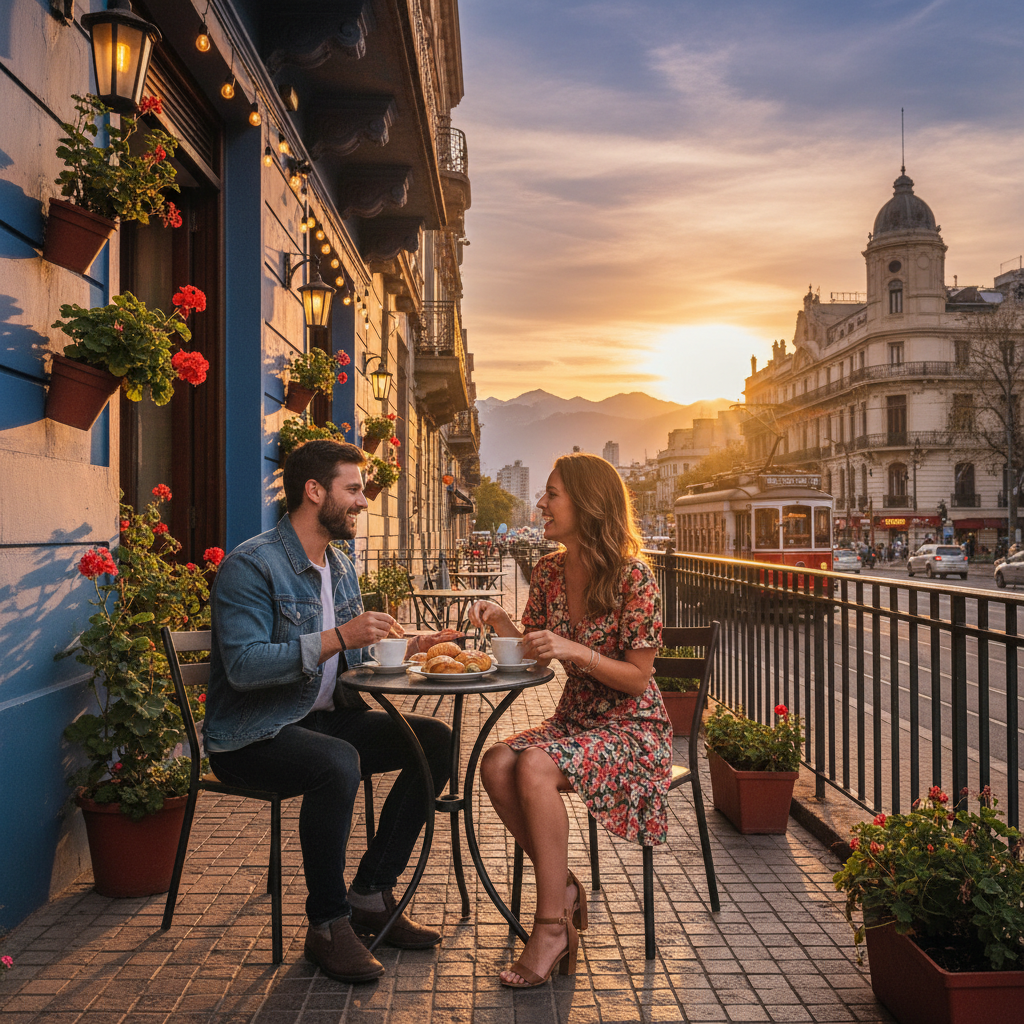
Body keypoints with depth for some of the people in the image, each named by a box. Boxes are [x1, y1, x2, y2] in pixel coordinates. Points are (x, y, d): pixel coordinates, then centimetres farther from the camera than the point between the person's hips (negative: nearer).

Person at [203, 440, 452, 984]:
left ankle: (369, 893, 2)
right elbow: (243, 665, -27)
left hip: (323, 717, 9)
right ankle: (327, 924, -16)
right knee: (337, 761, -37)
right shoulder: (251, 565, -16)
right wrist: (336, 639, -32)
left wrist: (405, 646, 0)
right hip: (250, 735, -8)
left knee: (434, 739, -4)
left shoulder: (340, 567, 12)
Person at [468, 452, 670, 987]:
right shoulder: (548, 572, 3)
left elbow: (638, 679, -14)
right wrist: (500, 623, -6)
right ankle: (563, 888, -4)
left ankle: (552, 924, -16)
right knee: (496, 763, -22)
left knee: (535, 767, -31)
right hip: (574, 718, 6)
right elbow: (535, 656, 11)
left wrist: (576, 651, -26)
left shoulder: (632, 577, -17)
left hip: (632, 727, -6)